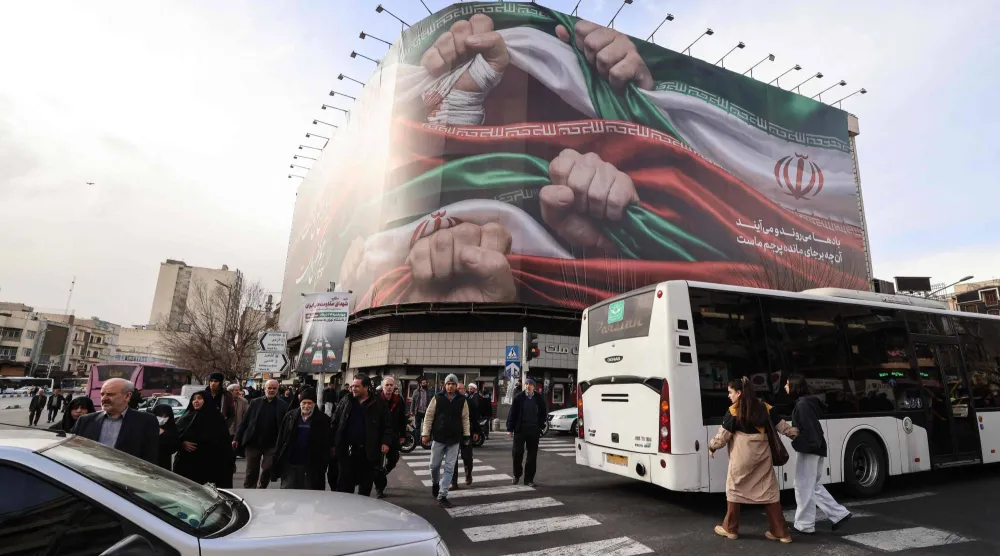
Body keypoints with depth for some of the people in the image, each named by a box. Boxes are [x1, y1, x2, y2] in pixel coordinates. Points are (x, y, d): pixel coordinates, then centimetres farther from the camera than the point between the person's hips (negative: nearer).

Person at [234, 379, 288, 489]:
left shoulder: (283, 405, -1)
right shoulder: (255, 403, 4)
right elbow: (244, 421, 5)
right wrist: (237, 438, 0)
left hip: (272, 445, -1)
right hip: (253, 442, 1)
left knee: (267, 471, 2)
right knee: (251, 471, 9)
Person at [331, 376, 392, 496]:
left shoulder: (378, 404, -2)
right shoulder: (345, 402, 5)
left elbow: (386, 426, 0)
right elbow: (334, 424, 8)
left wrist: (386, 442, -13)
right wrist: (333, 444, 3)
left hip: (368, 452, -1)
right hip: (347, 451, 1)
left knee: (365, 487, 12)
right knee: (344, 486, 7)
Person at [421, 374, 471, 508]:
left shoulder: (462, 400, -1)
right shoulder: (437, 398, -5)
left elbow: (465, 418, 5)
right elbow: (429, 416, -1)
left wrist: (466, 435, 3)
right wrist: (425, 433, -4)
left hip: (454, 439, 1)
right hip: (438, 438, 0)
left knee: (449, 469, 2)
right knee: (434, 465, 12)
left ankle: (442, 496, 10)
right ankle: (435, 483, 42)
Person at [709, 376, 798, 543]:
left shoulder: (734, 411, -7)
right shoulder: (764, 407, 6)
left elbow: (723, 434, -4)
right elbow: (781, 425, 14)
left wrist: (712, 447, 11)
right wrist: (795, 434, 31)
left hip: (742, 456, -5)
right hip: (763, 455, 5)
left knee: (735, 489, 9)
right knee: (769, 491, 13)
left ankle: (730, 528, 19)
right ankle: (781, 532, 18)